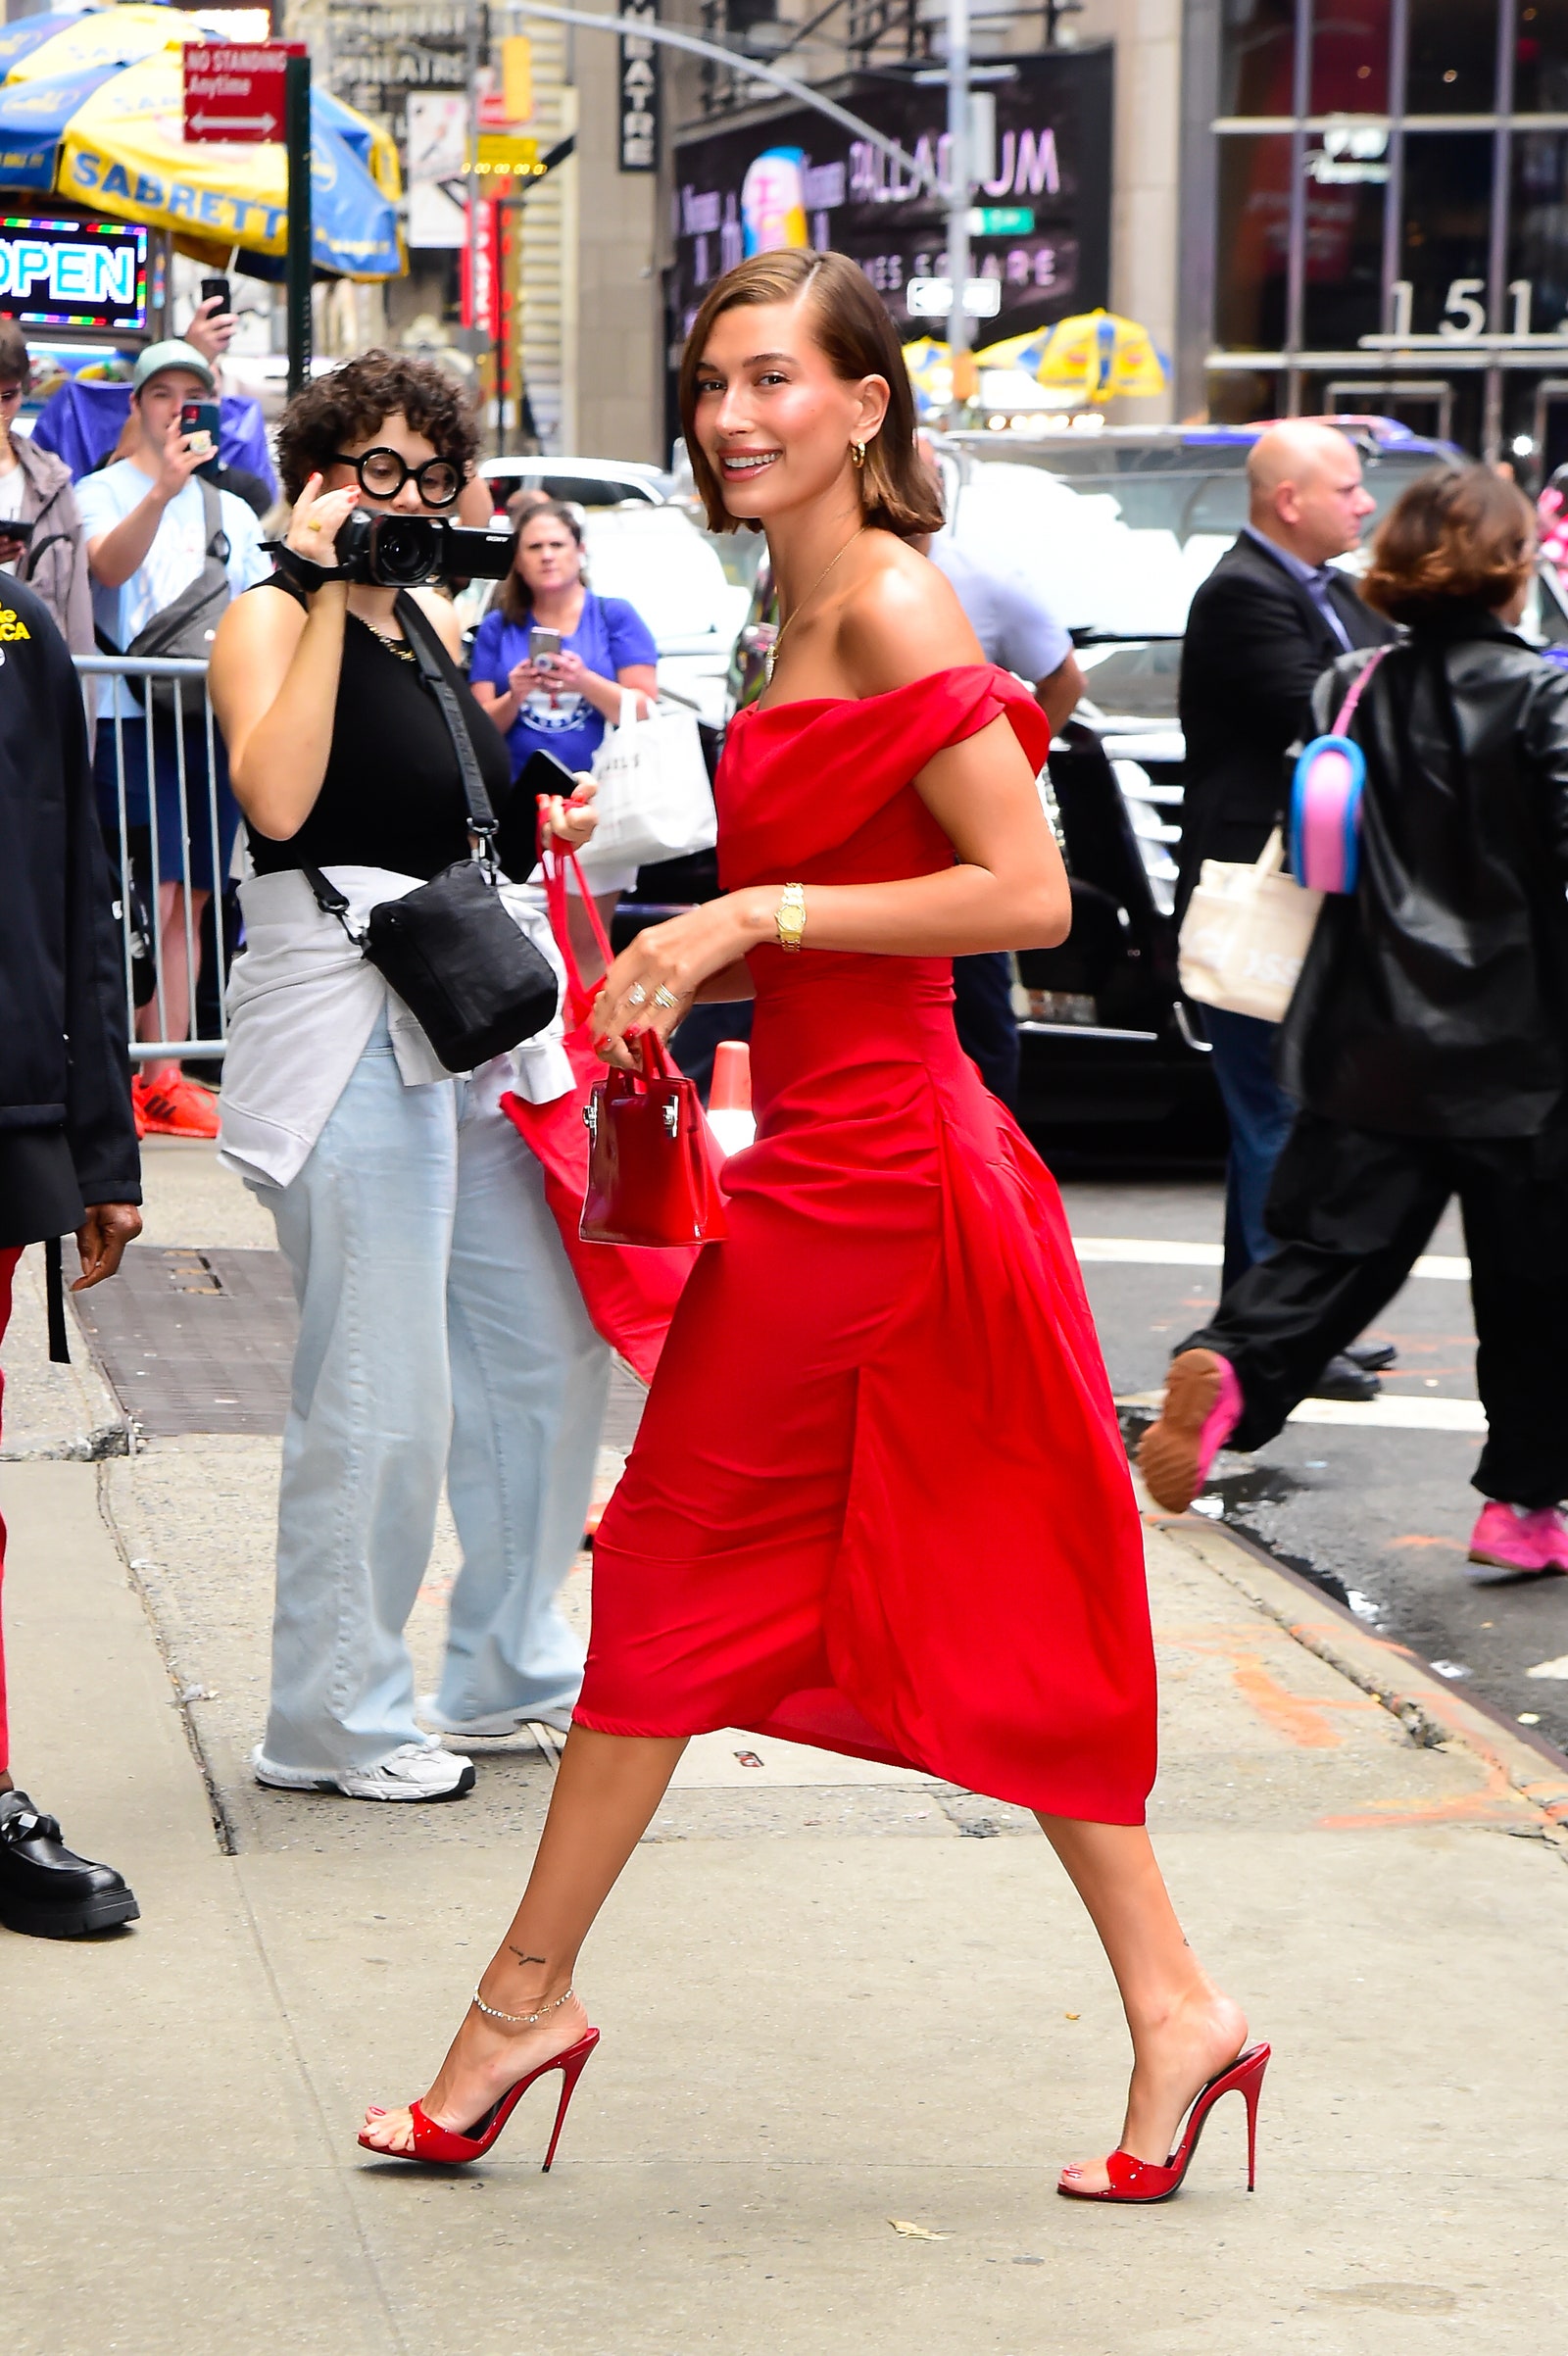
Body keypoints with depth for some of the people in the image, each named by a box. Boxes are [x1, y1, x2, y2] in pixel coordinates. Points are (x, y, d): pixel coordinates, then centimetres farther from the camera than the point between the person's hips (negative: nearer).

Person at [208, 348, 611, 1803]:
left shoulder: (437, 623, 17)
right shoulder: (267, 619, -6)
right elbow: (276, 799, -24)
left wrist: (541, 826, 10)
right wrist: (329, 594, -18)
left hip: (474, 1010, 8)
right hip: (344, 1018, -8)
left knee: (548, 1349, 12)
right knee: (379, 1393, -7)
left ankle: (508, 1667, 27)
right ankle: (332, 1721, 5)